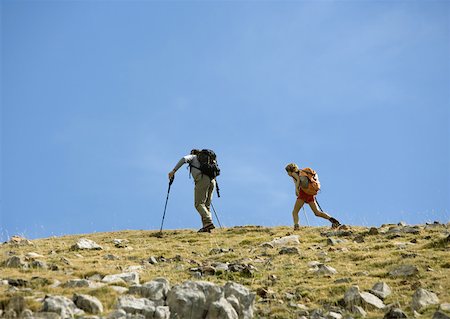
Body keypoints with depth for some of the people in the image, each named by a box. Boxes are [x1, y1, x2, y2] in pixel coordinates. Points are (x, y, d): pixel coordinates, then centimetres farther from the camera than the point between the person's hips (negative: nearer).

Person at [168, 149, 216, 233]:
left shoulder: (193, 157, 19)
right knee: (206, 205, 7)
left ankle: (208, 222, -26)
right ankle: (206, 226, -6)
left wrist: (173, 170, -7)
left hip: (202, 179, -6)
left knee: (199, 204, -9)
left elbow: (184, 159, -3)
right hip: (212, 180, 6)